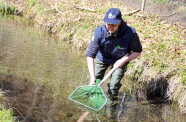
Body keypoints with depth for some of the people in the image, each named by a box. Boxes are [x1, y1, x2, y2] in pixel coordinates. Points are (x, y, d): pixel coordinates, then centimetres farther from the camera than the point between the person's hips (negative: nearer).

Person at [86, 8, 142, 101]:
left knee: (114, 85, -11)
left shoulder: (130, 33, -33)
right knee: (94, 83, 1)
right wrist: (93, 77, -38)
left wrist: (124, 60, -29)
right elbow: (90, 55, -31)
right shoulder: (99, 32, -33)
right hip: (102, 58, 1)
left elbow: (138, 51, -15)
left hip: (120, 60, -1)